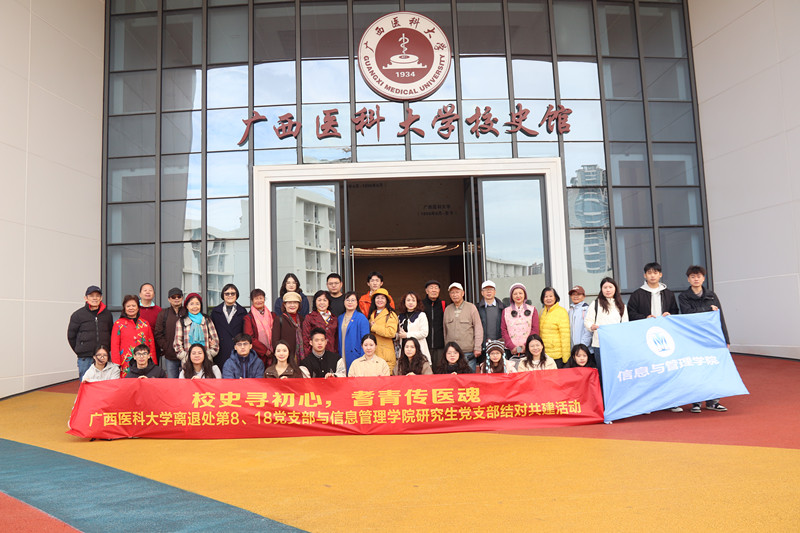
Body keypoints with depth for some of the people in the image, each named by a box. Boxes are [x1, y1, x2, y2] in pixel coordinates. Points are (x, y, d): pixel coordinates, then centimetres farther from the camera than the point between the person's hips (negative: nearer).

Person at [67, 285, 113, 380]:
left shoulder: (107, 314, 9)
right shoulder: (78, 315, 2)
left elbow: (112, 333, 17)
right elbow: (71, 336, 7)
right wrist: (80, 351, 6)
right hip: (85, 358, -2)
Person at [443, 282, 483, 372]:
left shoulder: (471, 307, 2)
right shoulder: (447, 309, 11)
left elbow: (478, 328, 0)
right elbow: (445, 330, 14)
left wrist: (477, 348, -6)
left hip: (468, 351, -2)